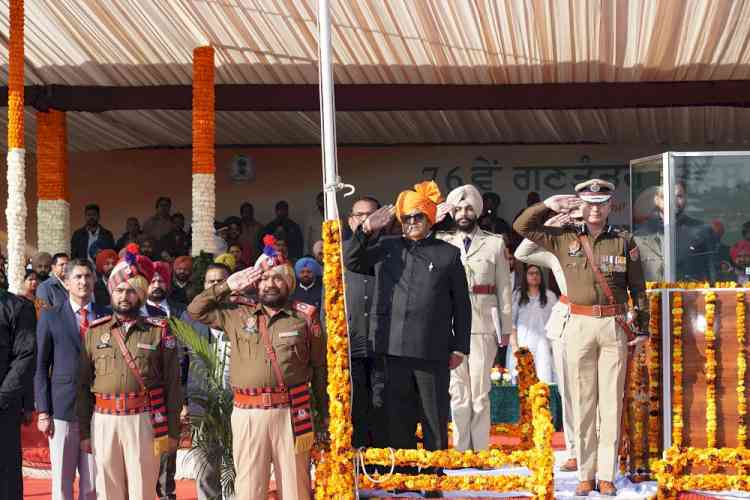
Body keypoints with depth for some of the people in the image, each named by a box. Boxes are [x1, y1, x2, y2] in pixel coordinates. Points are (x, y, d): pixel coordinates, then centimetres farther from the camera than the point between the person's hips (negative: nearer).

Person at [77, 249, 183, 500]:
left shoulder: (159, 332, 4)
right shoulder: (95, 332, 9)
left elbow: (172, 385, 2)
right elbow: (83, 385, 10)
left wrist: (173, 432, -2)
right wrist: (84, 432, 6)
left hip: (145, 420, -2)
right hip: (104, 420, 2)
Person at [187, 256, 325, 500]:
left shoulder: (305, 316, 7)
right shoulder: (238, 315, 13)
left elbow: (319, 368, 8)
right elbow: (196, 310, 18)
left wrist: (323, 415, 7)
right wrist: (227, 286, 10)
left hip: (291, 413, -1)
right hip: (248, 414, 1)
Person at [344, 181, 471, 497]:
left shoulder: (448, 254, 6)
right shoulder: (385, 248, 12)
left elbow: (461, 304, 7)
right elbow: (350, 262, 14)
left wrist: (460, 347, 3)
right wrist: (366, 231, 1)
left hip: (433, 350, -2)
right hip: (394, 349, 2)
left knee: (435, 419, 4)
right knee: (398, 418, 7)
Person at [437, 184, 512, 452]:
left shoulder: (495, 243, 10)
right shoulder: (442, 242, 10)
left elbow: (504, 287, 9)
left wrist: (506, 328, 6)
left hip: (483, 327, -1)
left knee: (480, 392, -1)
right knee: (458, 392, 2)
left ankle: (481, 450, 3)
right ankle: (461, 449, 7)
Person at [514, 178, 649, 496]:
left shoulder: (624, 241, 4)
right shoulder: (565, 238, 6)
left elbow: (637, 288, 7)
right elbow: (522, 227, 6)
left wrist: (642, 328, 4)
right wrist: (548, 205, -6)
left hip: (615, 327, 0)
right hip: (579, 327, 0)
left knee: (611, 402, 0)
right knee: (582, 402, 2)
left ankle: (607, 475, 5)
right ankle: (585, 475, 8)